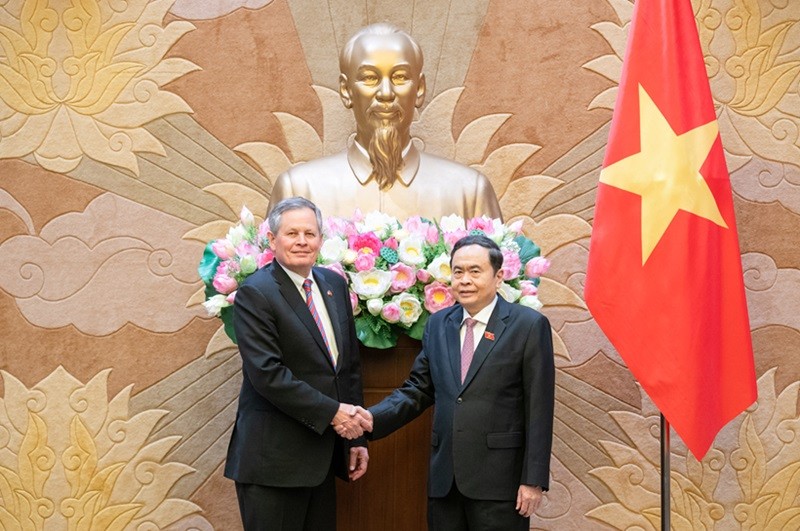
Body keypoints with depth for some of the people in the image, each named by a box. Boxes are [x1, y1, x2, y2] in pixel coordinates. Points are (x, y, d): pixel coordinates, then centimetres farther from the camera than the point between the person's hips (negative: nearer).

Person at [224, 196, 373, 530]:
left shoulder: (335, 284, 11)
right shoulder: (254, 294, -11)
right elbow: (267, 374, -19)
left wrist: (357, 436, 12)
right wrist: (332, 412, -19)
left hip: (324, 455, 7)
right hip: (274, 459, -6)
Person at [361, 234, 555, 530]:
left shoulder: (529, 326, -5)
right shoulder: (437, 325, 10)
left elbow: (539, 410, -7)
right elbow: (417, 391, 11)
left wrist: (534, 480, -10)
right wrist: (369, 419, -6)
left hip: (499, 480, -4)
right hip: (444, 480, 5)